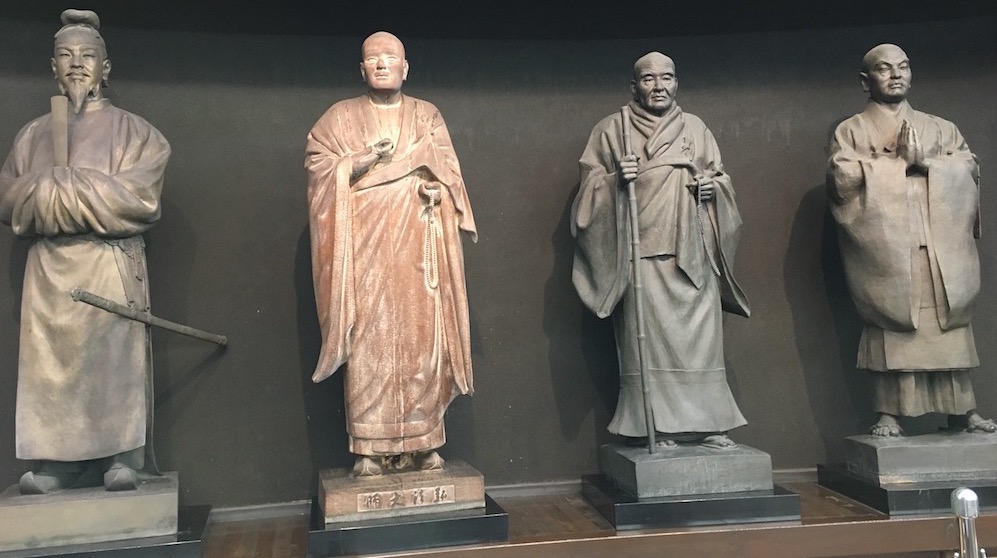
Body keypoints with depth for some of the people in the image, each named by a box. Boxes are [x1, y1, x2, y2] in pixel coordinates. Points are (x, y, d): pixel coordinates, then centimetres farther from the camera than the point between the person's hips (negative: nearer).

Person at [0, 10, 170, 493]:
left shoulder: (131, 130, 5)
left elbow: (136, 196, -9)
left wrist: (54, 186, -8)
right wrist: (92, 192, -9)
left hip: (112, 267, -3)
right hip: (50, 269, 3)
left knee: (115, 360, -5)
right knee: (52, 363, 2)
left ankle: (123, 459, 3)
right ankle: (56, 463, 9)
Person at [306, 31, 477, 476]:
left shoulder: (428, 115, 16)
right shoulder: (341, 116, 12)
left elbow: (449, 171, 10)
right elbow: (316, 162, 3)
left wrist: (437, 188, -12)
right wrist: (360, 161, -11)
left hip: (418, 248, 2)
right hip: (365, 247, -1)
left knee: (423, 340, -2)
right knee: (368, 343, -6)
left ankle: (424, 441, 6)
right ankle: (369, 447, -2)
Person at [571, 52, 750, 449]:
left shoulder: (696, 128, 18)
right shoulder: (611, 129, 9)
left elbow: (719, 175, 23)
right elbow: (589, 184, 6)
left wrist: (713, 185, 1)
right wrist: (615, 179, -14)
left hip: (692, 253, 3)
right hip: (640, 251, -3)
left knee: (701, 335, -1)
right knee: (649, 337, -7)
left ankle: (707, 422, 7)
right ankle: (657, 427, -1)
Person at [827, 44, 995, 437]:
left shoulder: (941, 128, 20)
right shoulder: (850, 131, 9)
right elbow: (842, 177, -9)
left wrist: (924, 161, -8)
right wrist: (900, 161, -6)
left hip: (941, 250, 3)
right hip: (885, 249, -3)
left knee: (950, 328, 0)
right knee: (890, 329, -8)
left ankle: (962, 410, 8)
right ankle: (889, 415, -4)